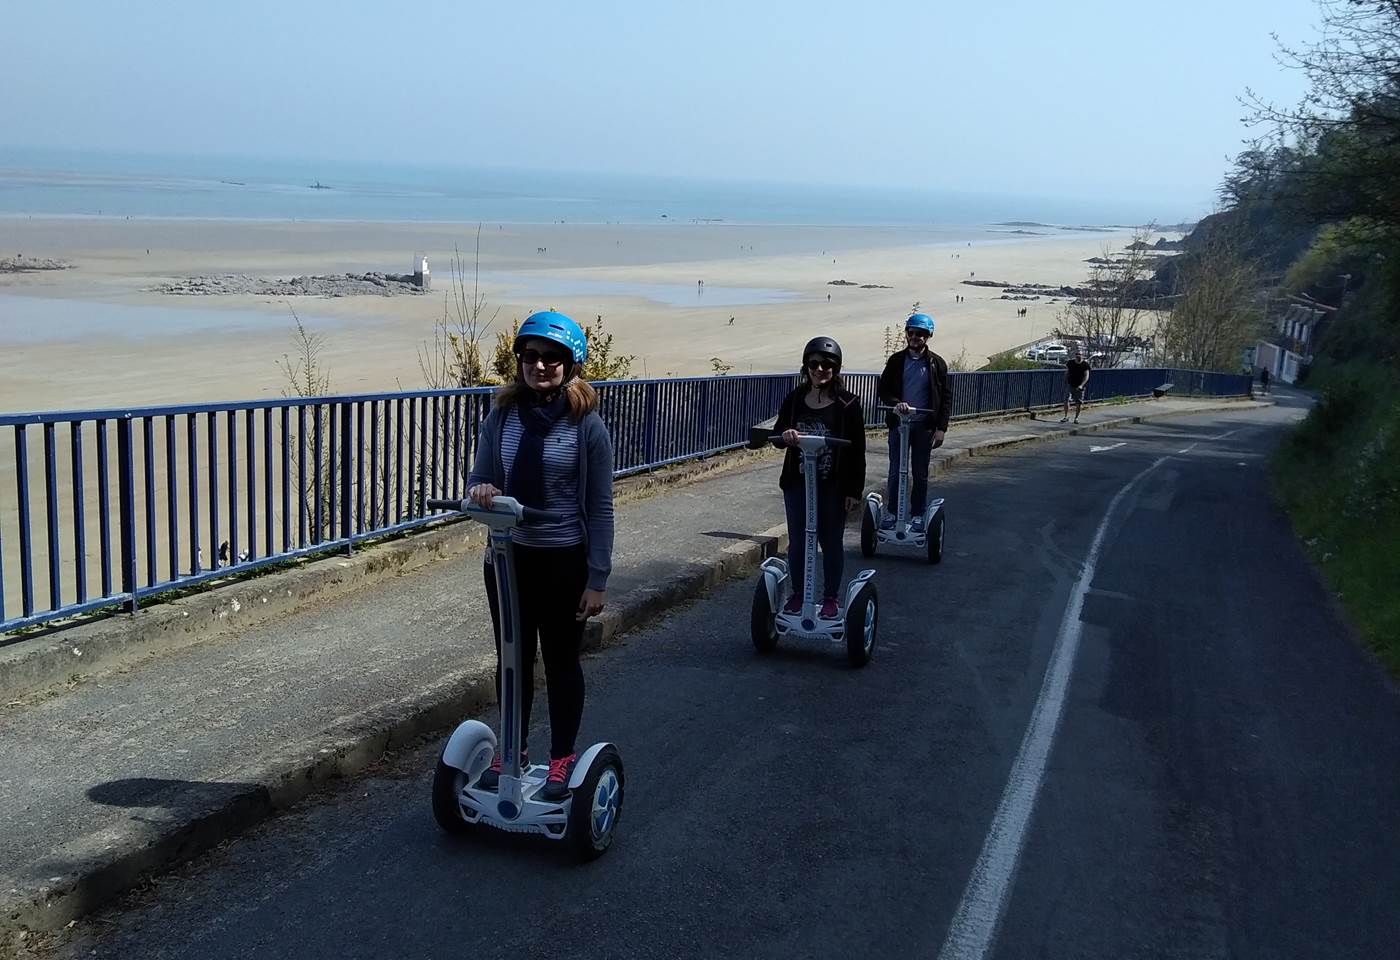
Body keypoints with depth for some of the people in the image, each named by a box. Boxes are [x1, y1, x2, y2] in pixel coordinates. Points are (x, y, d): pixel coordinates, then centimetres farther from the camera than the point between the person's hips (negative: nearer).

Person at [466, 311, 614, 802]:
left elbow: (600, 507, -10)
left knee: (561, 661, 12)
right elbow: (482, 477, 5)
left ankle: (562, 758, 29)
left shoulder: (587, 425, -12)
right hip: (509, 556, 4)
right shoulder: (502, 416, -2)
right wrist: (480, 490, -21)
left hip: (565, 561, -3)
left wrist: (597, 579, -11)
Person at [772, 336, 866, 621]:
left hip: (834, 486, -3)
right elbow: (777, 434, 5)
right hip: (797, 482, 3)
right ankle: (798, 594, 25)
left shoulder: (847, 404, -8)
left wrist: (854, 490, -9)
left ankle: (831, 597, 21)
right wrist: (785, 435, -20)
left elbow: (857, 450, -7)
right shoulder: (794, 400, 2)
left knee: (831, 542, 7)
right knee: (797, 541, 9)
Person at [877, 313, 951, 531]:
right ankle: (892, 511, 15)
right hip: (899, 424, 0)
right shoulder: (896, 361, 3)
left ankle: (917, 514, 17)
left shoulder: (937, 363, 1)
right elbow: (883, 389, 1)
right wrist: (895, 403, -21)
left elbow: (946, 397, 3)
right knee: (895, 471, 3)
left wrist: (941, 428, -4)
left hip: (924, 426, 0)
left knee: (921, 474, 6)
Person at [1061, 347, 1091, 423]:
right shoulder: (1070, 362, -1)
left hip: (1079, 387, -1)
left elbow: (1086, 376, -13)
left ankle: (1076, 418, 19)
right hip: (1070, 385, 1)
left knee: (1078, 403, 3)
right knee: (1066, 400, -12)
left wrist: (1081, 385, -25)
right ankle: (1066, 416, -2)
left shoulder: (1085, 364, -9)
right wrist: (1065, 382, 15)